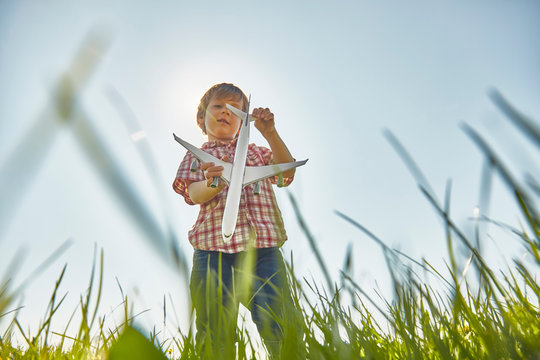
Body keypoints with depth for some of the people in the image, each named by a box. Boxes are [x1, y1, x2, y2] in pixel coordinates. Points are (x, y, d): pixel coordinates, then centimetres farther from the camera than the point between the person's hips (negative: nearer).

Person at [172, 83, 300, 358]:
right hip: (215, 253, -1)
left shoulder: (257, 152, 23)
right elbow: (193, 194, -4)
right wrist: (212, 184, -28)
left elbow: (287, 171, 5)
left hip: (264, 252, 1)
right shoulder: (197, 157, 16)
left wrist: (270, 133, -9)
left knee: (282, 333, -7)